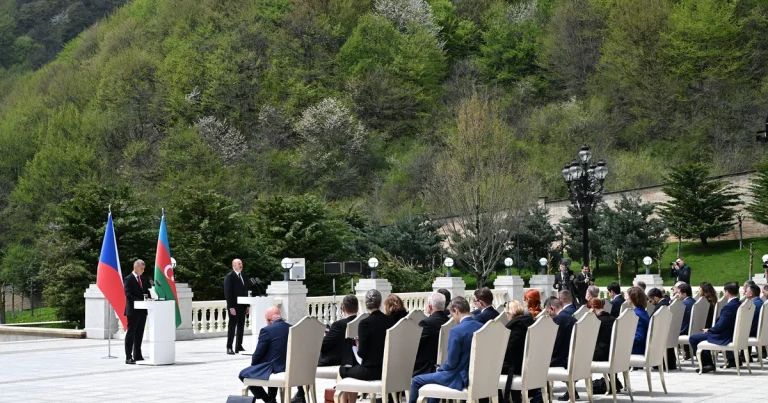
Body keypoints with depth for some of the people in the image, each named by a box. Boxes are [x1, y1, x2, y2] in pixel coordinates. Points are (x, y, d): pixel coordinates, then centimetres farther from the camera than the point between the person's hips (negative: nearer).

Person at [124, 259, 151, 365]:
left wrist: (148, 298, -2)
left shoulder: (143, 280, 17)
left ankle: (138, 355, 17)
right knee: (131, 334, -4)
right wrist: (140, 300, -23)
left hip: (142, 310, 7)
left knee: (139, 334, 11)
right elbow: (128, 294, -15)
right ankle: (128, 357, -3)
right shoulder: (128, 279, -7)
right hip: (133, 310, -7)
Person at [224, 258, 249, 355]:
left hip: (242, 306, 6)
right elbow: (227, 293, -11)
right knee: (232, 327, -3)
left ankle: (239, 346, 13)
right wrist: (231, 307, -17)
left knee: (241, 327, 7)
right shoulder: (229, 277, -6)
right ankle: (229, 347, 0)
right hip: (234, 307, -6)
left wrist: (247, 305, 10)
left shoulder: (244, 277, 14)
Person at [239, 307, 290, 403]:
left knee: (243, 374, 12)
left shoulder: (267, 330, -17)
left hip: (273, 368, -7)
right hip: (289, 367, 7)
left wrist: (253, 364, 11)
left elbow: (258, 354, -10)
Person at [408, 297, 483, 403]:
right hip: (476, 374, 8)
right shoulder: (481, 327, 1)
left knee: (416, 381, 4)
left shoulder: (456, 331, -22)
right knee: (435, 375, 31)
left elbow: (451, 363, -19)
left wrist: (441, 368, 2)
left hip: (460, 378, -8)